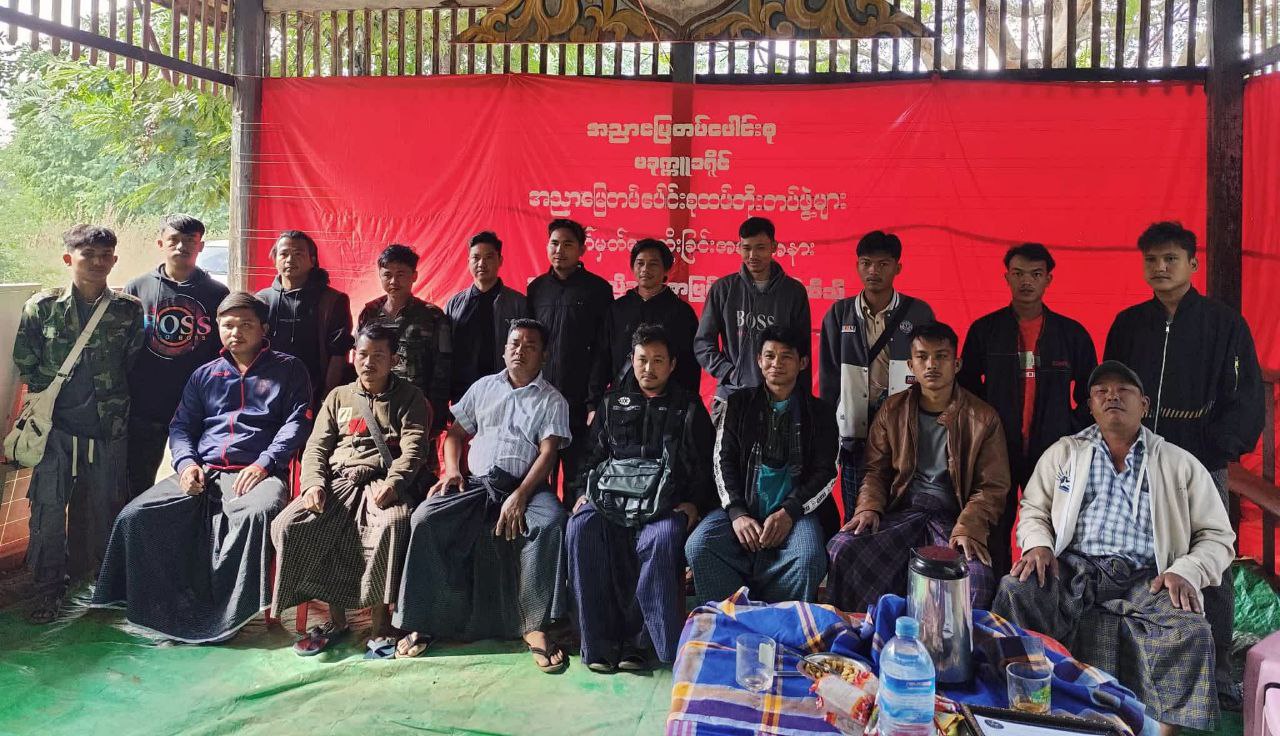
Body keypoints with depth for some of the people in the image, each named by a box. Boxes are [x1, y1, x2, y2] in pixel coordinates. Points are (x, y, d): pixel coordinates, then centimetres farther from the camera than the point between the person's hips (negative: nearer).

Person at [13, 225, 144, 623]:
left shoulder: (129, 310, 0)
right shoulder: (41, 307, -1)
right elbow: (25, 362, 5)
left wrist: (115, 404, 3)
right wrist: (50, 399, 3)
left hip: (109, 429, 1)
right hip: (57, 428, 0)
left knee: (103, 509, 10)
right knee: (48, 508, 1)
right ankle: (48, 588, 15)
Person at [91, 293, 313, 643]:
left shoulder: (288, 369, 11)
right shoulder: (205, 375, 23)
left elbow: (298, 421, 0)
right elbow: (181, 425, 19)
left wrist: (265, 463, -13)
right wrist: (186, 462, -2)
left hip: (256, 474, -4)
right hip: (202, 471, 5)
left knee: (258, 512, -39)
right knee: (135, 516, -18)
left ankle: (224, 615, -25)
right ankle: (171, 605, -10)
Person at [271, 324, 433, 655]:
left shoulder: (409, 397, 12)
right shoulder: (338, 397, 23)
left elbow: (414, 447, -2)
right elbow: (316, 446, 15)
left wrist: (393, 483, -21)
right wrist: (313, 483, -6)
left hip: (383, 481, -4)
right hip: (338, 480, 4)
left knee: (394, 524, -38)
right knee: (288, 525, -23)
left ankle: (381, 624, -25)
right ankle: (335, 618, -12)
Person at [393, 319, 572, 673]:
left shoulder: (553, 401, 9)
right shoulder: (483, 387, 20)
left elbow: (547, 453, -4)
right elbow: (455, 433, 21)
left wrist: (519, 496, -19)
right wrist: (451, 470, 0)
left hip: (525, 485, -3)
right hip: (475, 482, 3)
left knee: (550, 523, -35)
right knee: (425, 518, -23)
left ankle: (535, 627, -27)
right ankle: (422, 622, -14)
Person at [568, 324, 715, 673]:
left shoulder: (688, 407, 15)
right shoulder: (613, 403, 23)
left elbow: (705, 466, 11)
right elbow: (592, 455, 22)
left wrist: (694, 504, -5)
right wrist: (584, 493, 6)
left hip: (665, 504, -2)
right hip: (610, 497, 2)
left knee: (662, 539, -36)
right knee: (581, 527, -30)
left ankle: (637, 641, -23)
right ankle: (599, 642, -24)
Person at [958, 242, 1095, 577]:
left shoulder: (1073, 333, 6)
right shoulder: (984, 330, 4)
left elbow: (1089, 394, 13)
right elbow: (966, 386, 10)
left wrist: (1075, 437, 3)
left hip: (1053, 454, 1)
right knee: (994, 535, 3)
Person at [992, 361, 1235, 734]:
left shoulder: (1181, 464, 15)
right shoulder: (1063, 452, 19)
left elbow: (1217, 536, 14)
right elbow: (1033, 510, 19)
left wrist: (1185, 572, -6)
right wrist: (1038, 544, -4)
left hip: (1146, 581, 0)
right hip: (1072, 571, 1)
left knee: (1190, 633, -32)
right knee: (1016, 589, -31)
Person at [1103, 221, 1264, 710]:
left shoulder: (1225, 324, 0)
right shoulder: (1128, 325, 8)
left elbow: (1246, 403, -3)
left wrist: (1209, 454, -11)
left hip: (1200, 469, -2)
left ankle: (1218, 674, 16)